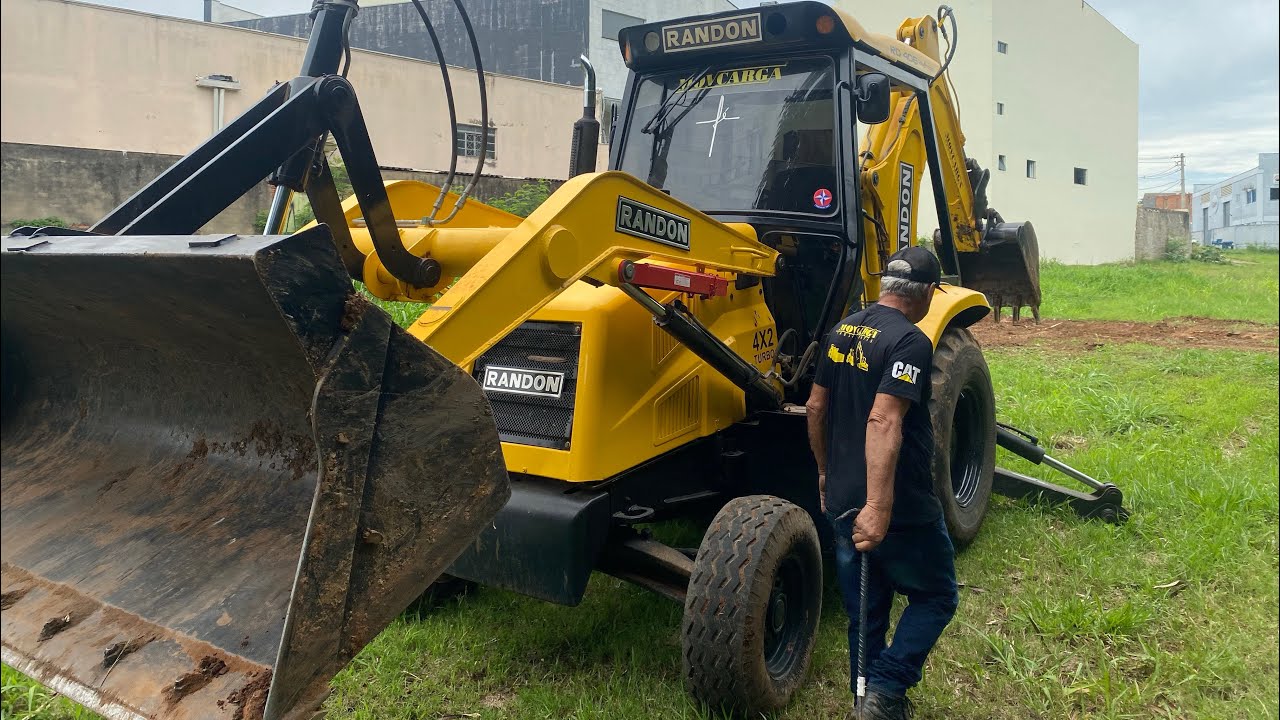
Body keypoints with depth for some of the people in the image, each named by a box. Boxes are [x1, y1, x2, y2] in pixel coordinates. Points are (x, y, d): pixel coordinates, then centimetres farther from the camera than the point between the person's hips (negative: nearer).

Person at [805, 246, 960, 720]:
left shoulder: (842, 331, 8)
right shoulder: (910, 342, -16)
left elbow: (815, 408, 15)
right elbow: (883, 423, -28)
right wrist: (879, 507, -32)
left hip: (842, 501, 7)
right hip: (898, 507, -7)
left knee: (866, 613, 17)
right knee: (935, 597, 13)